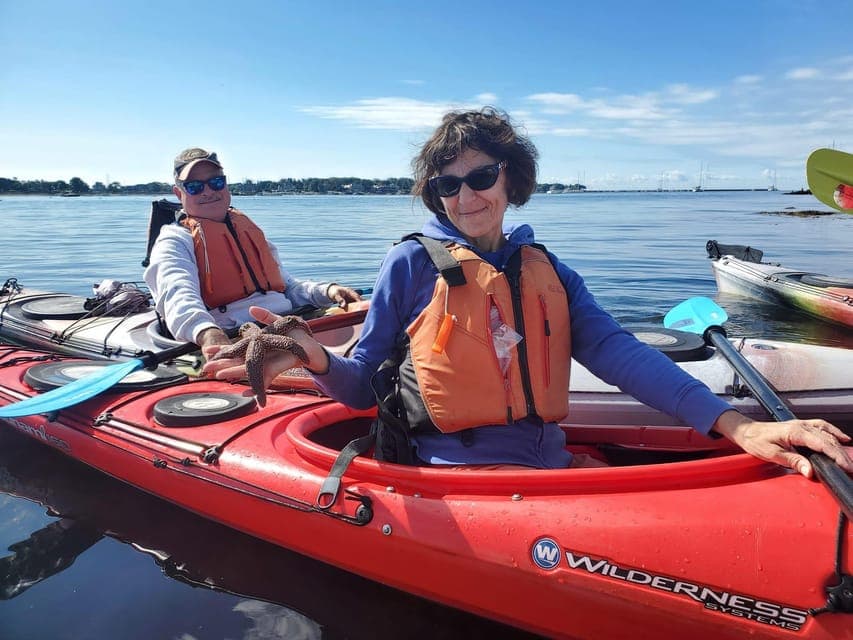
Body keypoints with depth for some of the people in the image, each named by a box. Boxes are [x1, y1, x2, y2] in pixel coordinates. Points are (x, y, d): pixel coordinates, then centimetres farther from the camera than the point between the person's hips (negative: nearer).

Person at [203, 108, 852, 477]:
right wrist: (316, 358, -22)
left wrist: (737, 424, -14)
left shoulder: (545, 270, 12)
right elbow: (364, 385, 2)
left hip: (552, 465, 5)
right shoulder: (411, 265, 1)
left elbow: (619, 352, -1)